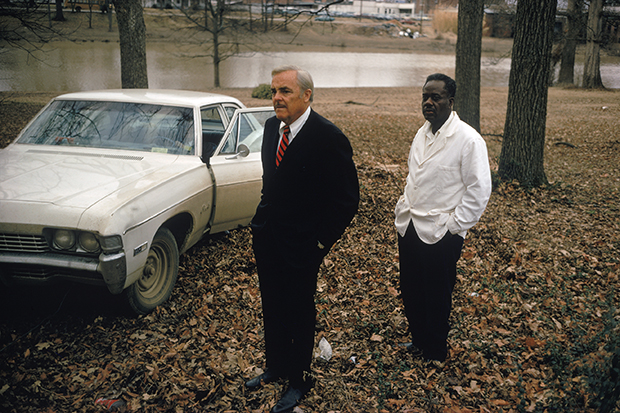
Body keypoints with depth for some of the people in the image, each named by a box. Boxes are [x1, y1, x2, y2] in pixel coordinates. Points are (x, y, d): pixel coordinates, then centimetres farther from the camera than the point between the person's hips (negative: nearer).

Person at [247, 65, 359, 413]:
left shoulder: (329, 137, -19)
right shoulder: (272, 126, 4)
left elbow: (347, 199, -15)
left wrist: (321, 241, -14)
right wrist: (263, 220, 11)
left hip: (301, 244, -6)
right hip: (267, 237, 7)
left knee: (300, 312, 10)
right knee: (272, 308, 19)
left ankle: (299, 379, 29)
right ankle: (276, 366, 40)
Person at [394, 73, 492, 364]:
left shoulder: (468, 140, -15)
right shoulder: (422, 134, 9)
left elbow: (479, 190, -15)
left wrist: (453, 226, -15)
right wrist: (404, 206, 13)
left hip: (440, 234, -7)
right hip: (408, 227, 7)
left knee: (437, 297, 9)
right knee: (410, 291, 17)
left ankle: (435, 353, 30)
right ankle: (418, 340, 38)